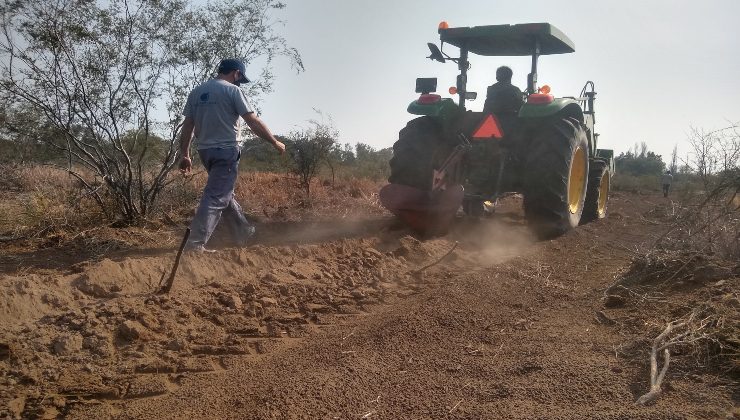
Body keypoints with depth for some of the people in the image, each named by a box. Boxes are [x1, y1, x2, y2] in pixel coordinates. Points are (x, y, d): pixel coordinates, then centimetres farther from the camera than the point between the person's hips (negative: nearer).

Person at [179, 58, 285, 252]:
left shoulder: (196, 92, 12)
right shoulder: (232, 90, -7)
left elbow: (187, 127, 10)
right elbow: (254, 122, -10)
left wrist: (185, 155, 13)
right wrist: (275, 142, -2)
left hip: (205, 151, 8)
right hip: (226, 151, -8)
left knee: (225, 193, 20)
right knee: (216, 198, -7)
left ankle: (243, 233, 32)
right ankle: (195, 244, -12)